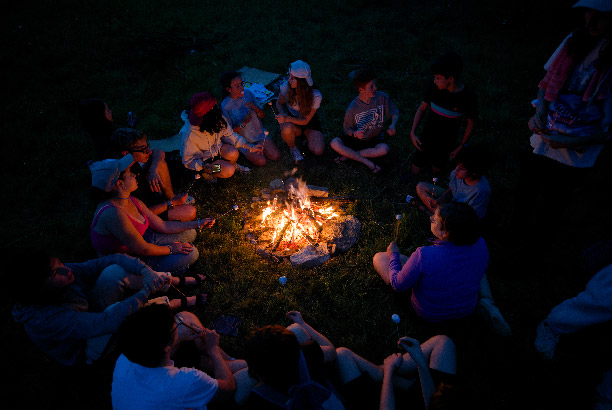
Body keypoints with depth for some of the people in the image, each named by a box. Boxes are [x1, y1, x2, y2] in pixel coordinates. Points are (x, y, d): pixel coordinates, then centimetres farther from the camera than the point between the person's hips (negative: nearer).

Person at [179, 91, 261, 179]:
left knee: (233, 153, -25)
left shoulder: (218, 118, -21)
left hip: (216, 148, 5)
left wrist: (249, 146, -12)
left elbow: (229, 135, -4)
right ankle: (207, 173, 7)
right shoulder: (189, 134, -34)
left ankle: (231, 164, 11)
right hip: (201, 160, -5)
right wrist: (204, 166, -40)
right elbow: (188, 160, -21)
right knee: (229, 171, -23)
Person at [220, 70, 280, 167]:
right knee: (261, 161, -18)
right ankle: (247, 153, 12)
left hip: (259, 133, 4)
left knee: (275, 156, -10)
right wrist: (242, 123, -31)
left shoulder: (248, 93, -7)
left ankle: (259, 148, 17)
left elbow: (262, 115, 0)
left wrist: (256, 108, -22)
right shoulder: (225, 106, -19)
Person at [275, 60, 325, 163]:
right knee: (287, 129, -38)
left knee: (318, 151, -23)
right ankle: (292, 147, -2)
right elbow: (279, 103, 1)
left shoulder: (316, 95, -26)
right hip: (292, 121, 1)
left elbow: (305, 120, -20)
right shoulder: (286, 87, -20)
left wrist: (288, 118, -38)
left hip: (309, 124, -1)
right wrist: (283, 115, -21)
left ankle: (306, 136, 12)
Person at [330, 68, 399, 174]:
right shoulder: (353, 108, -15)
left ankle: (348, 155, -19)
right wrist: (354, 133, -29)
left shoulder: (382, 97, -11)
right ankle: (366, 162, -23)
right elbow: (347, 128, -4)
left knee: (384, 149, -35)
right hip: (356, 138, 0)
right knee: (334, 143, -26)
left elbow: (395, 113, 2)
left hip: (375, 140, 1)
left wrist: (393, 125, -21)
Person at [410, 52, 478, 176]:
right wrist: (413, 132, -10)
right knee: (415, 171, 7)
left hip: (447, 143, -1)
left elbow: (470, 123, -8)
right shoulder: (433, 88, -18)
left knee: (436, 171, 15)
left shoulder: (468, 96, -23)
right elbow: (422, 108, -3)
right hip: (427, 137, 1)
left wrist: (461, 146, -5)